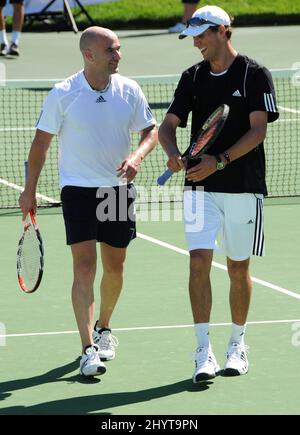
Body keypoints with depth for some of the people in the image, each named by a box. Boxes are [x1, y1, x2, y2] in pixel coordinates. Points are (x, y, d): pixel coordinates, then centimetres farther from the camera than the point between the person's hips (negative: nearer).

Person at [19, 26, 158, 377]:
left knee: (114, 267, 12)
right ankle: (89, 350, -16)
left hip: (118, 189, 4)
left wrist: (137, 156, -14)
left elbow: (150, 130, 8)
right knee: (84, 266, -13)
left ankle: (103, 328, 37)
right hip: (78, 190, -4)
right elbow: (41, 141, -1)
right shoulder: (63, 94, -9)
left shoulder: (129, 90, 0)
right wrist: (29, 191, -1)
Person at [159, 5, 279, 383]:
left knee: (238, 268, 7)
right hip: (201, 186, 2)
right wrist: (173, 153, -16)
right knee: (199, 262, -11)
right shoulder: (193, 78, 9)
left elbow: (258, 130, -10)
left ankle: (237, 345, 23)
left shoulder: (255, 75, -3)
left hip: (244, 187, -2)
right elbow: (168, 124, 7)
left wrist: (219, 161, -20)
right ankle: (203, 352, -11)